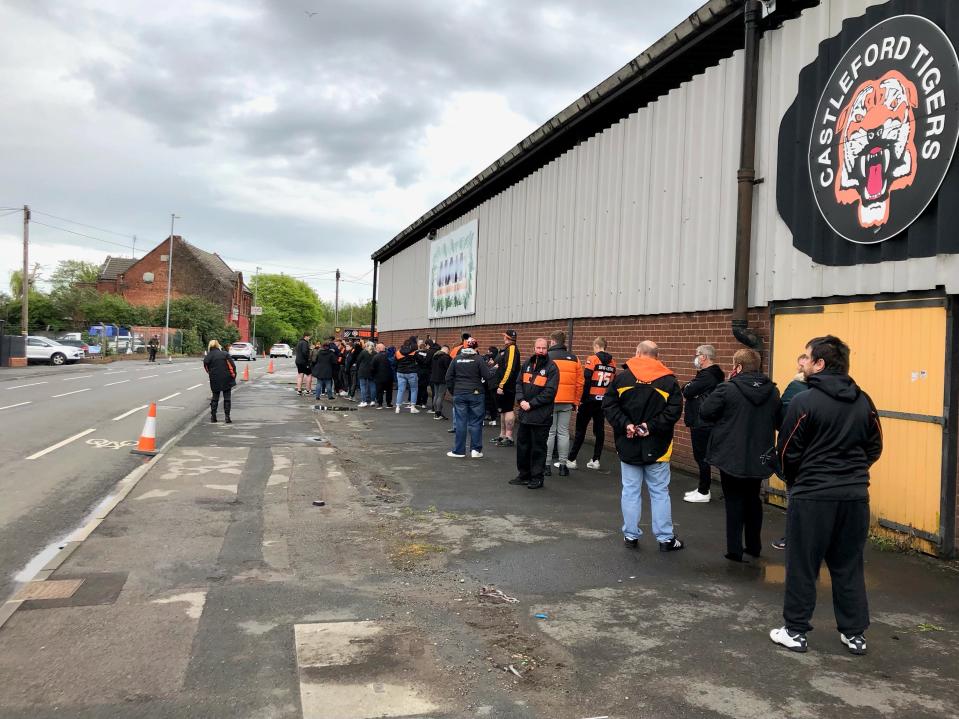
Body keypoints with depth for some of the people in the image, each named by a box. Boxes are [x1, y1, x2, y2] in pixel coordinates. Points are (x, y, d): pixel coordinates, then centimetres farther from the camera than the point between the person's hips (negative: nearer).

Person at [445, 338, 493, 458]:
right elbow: (487, 376, -10)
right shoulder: (478, 359, -8)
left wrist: (452, 391, 15)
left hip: (459, 394, 3)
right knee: (476, 422, 5)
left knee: (460, 422, 6)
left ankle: (459, 450, 10)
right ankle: (476, 450, 6)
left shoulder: (456, 359, 3)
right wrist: (493, 369, 9)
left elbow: (449, 377, 5)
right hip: (476, 394, -3)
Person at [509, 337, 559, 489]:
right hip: (524, 413, 6)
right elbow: (519, 383, 11)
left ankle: (537, 478, 14)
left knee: (538, 448, 3)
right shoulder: (527, 364, 10)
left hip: (541, 416, -6)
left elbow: (549, 392, -14)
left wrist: (531, 404, -15)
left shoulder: (551, 367, -8)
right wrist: (521, 400, -6)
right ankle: (524, 475, 27)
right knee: (522, 445, 14)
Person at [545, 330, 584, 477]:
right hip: (567, 402, 3)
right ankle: (563, 465, 11)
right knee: (563, 433, 8)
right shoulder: (574, 358, 7)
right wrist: (576, 401, 14)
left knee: (549, 432, 3)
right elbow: (580, 383, 7)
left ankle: (546, 464, 5)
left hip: (550, 401, -3)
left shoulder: (547, 357, -5)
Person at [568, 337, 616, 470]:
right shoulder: (612, 362, 7)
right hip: (603, 401, 5)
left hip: (590, 400, -5)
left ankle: (572, 459, 4)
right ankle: (596, 460, 11)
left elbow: (586, 382, -14)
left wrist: (581, 399, -8)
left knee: (580, 430, 1)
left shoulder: (592, 359, -10)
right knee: (599, 430, 9)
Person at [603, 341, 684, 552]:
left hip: (628, 445, 1)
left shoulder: (622, 377, -2)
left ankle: (631, 535, 16)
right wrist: (652, 426, -13)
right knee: (660, 492, 9)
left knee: (631, 491, 10)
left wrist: (625, 424, -11)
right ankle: (665, 538, 14)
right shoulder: (668, 380, -5)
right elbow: (674, 410, -14)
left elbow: (609, 405, -7)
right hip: (657, 447, -1)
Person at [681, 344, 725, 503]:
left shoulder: (707, 376, -19)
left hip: (702, 424, -10)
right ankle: (703, 489, 26)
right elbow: (688, 392, 14)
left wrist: (687, 386, -2)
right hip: (702, 422, 10)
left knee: (702, 456, -1)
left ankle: (704, 493, 7)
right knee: (702, 456, 17)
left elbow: (687, 392, -20)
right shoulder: (713, 374, 14)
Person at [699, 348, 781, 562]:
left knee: (734, 502, 6)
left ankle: (734, 550, 8)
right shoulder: (773, 392, 0)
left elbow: (705, 412, -11)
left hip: (731, 456, -4)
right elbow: (779, 421, 7)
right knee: (753, 500, 20)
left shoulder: (727, 389, -16)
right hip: (759, 458, 5)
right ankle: (754, 546, 28)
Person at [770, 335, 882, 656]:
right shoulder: (863, 402, 4)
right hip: (855, 497, 5)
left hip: (812, 497, -5)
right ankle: (855, 633, 24)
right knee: (849, 567, 16)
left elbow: (788, 451, -8)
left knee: (802, 567, 7)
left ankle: (795, 632, 15)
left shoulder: (804, 401, -13)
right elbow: (874, 448, 11)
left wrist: (794, 482, 10)